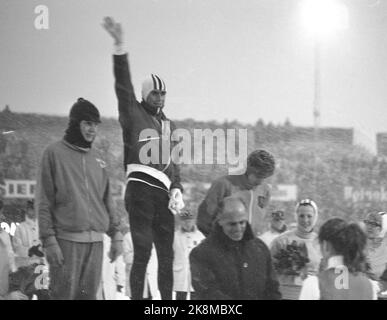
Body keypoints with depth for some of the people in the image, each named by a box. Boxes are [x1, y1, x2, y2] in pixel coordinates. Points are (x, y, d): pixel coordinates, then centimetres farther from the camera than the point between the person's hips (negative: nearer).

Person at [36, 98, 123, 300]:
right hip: (67, 240, -5)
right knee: (64, 294, -7)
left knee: (89, 294, 3)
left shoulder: (97, 159, 16)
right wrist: (49, 240, -12)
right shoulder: (54, 153, 0)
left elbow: (106, 200, 20)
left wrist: (115, 234, 12)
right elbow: (44, 202, -4)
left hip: (96, 241, 5)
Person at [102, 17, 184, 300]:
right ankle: (137, 299, -7)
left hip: (164, 192, 6)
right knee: (142, 252, -10)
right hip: (140, 189, -6)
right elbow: (123, 85, -10)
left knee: (167, 254, 7)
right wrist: (120, 47, -22)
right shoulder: (134, 114, 5)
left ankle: (167, 301, 13)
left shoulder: (169, 125, 22)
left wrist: (177, 190, 5)